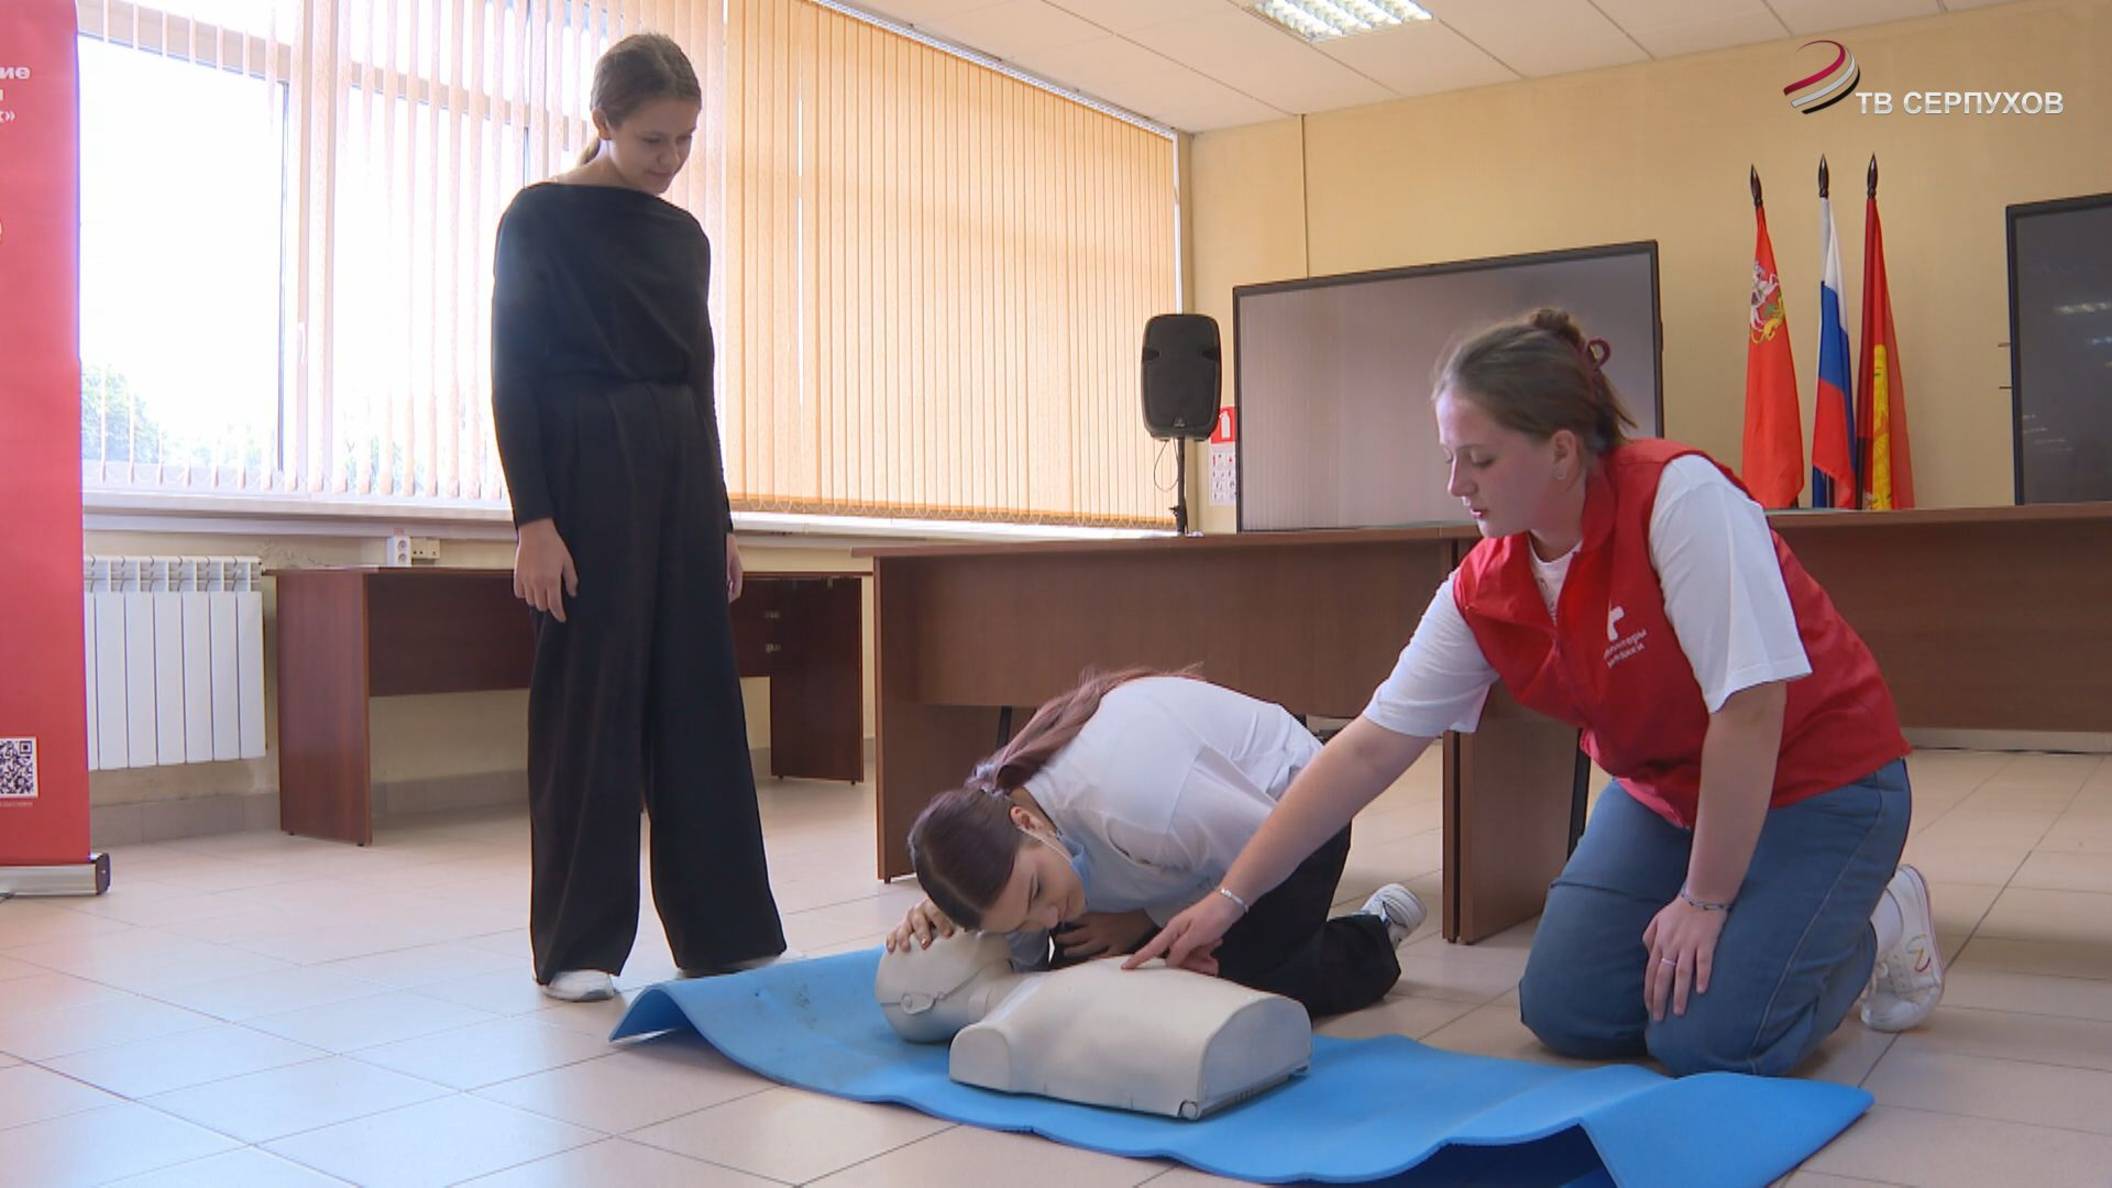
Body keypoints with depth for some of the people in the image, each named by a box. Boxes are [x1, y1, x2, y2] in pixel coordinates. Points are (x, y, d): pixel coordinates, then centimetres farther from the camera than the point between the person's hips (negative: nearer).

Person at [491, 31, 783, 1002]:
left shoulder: (684, 234, 14)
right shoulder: (542, 217, -3)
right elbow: (513, 376, -7)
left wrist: (720, 517, 14)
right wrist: (533, 520, -16)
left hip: (681, 475, 6)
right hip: (584, 474, -6)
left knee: (698, 698, 6)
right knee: (590, 698, -3)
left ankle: (725, 932, 13)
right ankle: (577, 946, 8)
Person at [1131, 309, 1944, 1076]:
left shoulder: (1680, 496, -29)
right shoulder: (1481, 591, -10)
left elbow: (1750, 705, -28)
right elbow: (1369, 749, -9)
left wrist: (1704, 901, -20)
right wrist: (1230, 898, -12)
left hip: (1810, 779, -6)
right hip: (1664, 789, 6)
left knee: (1707, 1040, -16)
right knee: (1566, 1013, -4)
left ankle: (1876, 925, 11)